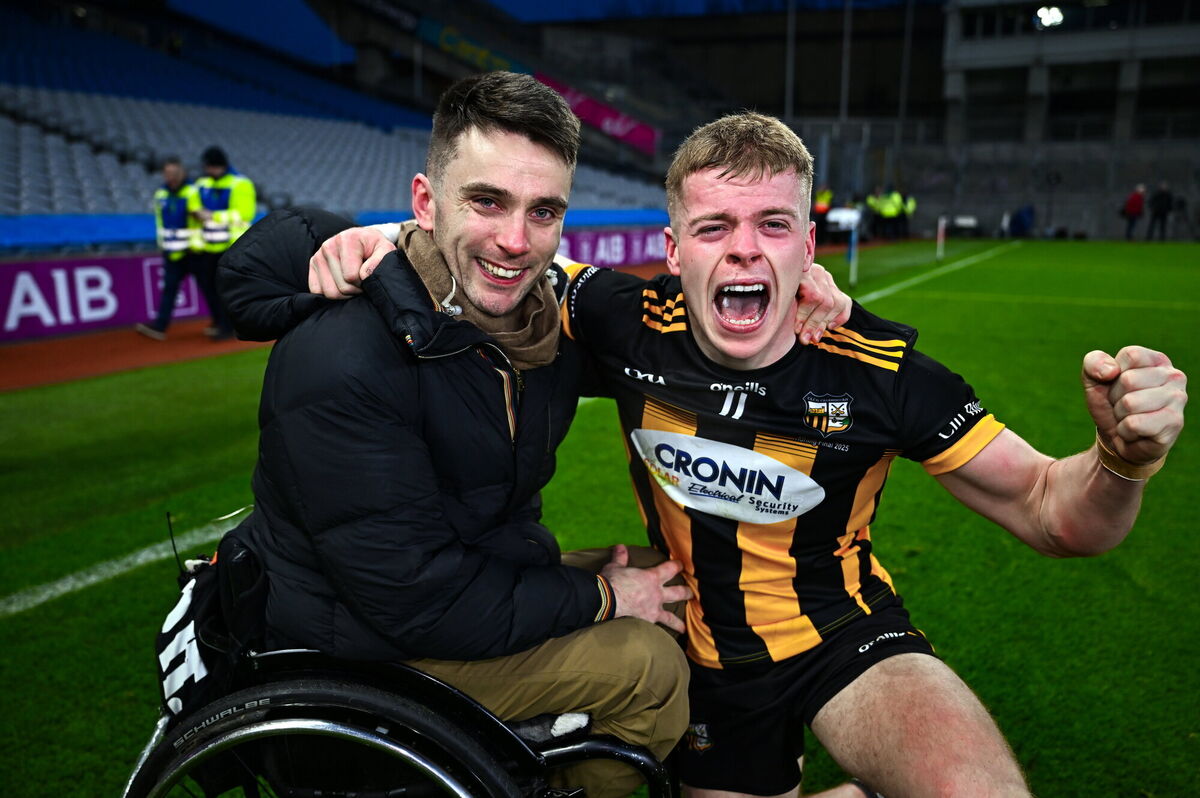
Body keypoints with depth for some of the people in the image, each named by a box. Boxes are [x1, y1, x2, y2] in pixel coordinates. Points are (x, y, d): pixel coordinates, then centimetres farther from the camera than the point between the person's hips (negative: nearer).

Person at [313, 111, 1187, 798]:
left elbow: (1050, 512, -11)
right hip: (710, 659, 2)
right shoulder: (630, 319, -18)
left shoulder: (879, 370, -20)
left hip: (846, 635, -1)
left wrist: (1124, 457, -32)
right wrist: (394, 237, -19)